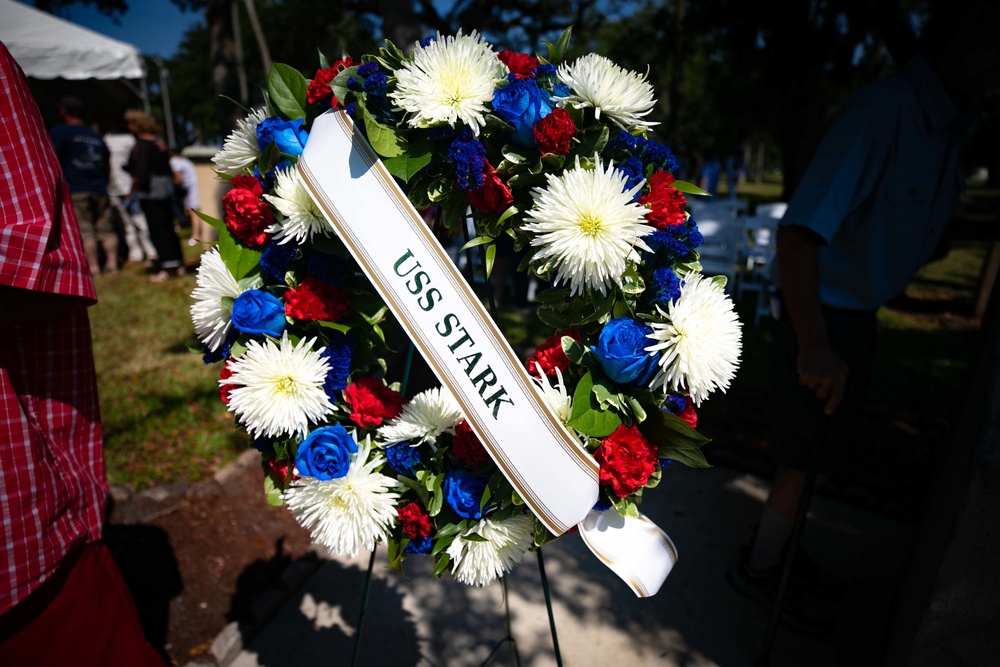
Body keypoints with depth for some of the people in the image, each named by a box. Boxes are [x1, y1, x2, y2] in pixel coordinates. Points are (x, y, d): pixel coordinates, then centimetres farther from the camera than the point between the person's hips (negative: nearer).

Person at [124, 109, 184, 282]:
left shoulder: (141, 145, -11)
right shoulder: (158, 143, 11)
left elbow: (140, 173, -18)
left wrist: (133, 188, -6)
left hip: (150, 191, -8)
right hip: (166, 188, 8)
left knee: (157, 229, -5)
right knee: (168, 226, 12)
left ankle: (168, 267, -7)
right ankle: (178, 264, 16)